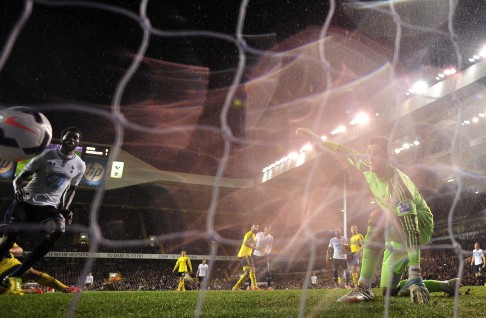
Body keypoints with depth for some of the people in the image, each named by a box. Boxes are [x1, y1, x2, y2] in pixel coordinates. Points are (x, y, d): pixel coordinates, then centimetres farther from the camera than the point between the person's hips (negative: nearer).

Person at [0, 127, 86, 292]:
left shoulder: (80, 165, 3)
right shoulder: (47, 155, -5)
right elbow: (21, 176, -2)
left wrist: (66, 207, 1)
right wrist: (17, 188, -24)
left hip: (50, 205, 1)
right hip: (26, 201, -1)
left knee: (58, 231, -26)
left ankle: (14, 276, -17)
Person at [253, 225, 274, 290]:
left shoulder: (270, 237, 2)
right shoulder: (259, 234, 4)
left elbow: (270, 247, 3)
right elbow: (254, 242, 10)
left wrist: (268, 252, -18)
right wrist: (255, 247, -10)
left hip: (264, 255, -1)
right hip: (256, 254, 1)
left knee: (267, 271, -7)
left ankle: (269, 286, -2)